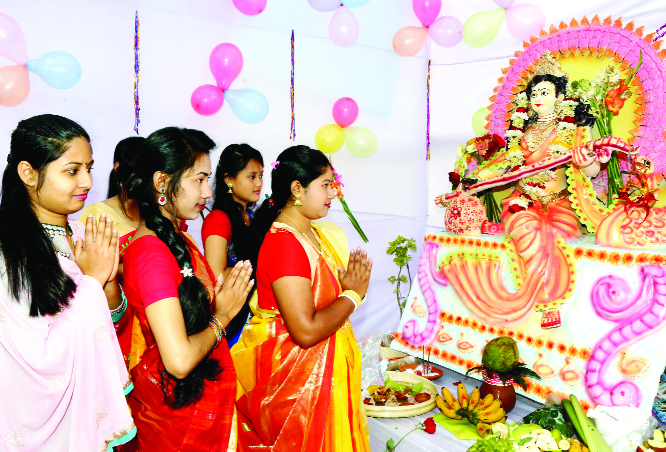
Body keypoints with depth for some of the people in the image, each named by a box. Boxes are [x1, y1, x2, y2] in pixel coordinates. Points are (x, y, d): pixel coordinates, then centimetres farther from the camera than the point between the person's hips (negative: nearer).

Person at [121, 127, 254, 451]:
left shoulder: (177, 239, 4)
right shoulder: (150, 252, -25)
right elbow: (179, 360, -30)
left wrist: (230, 290, -1)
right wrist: (222, 316, -16)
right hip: (176, 404, -9)